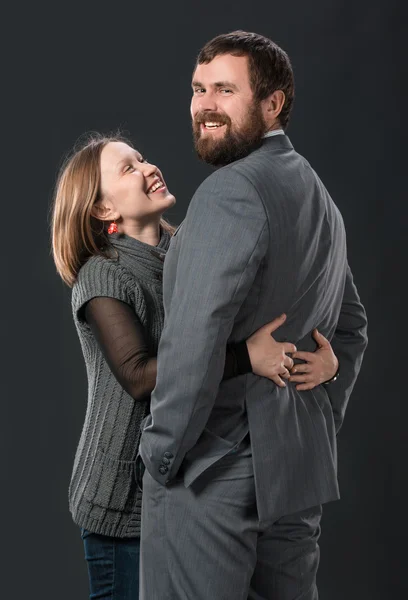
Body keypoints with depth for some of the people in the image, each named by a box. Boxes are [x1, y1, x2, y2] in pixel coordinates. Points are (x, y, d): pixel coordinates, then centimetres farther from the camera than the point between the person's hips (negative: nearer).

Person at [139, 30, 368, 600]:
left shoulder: (229, 192, -15)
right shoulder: (317, 194, 15)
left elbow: (194, 340, -22)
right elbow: (351, 328, 22)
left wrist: (161, 453, -12)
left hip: (212, 473, -9)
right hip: (300, 470, 9)